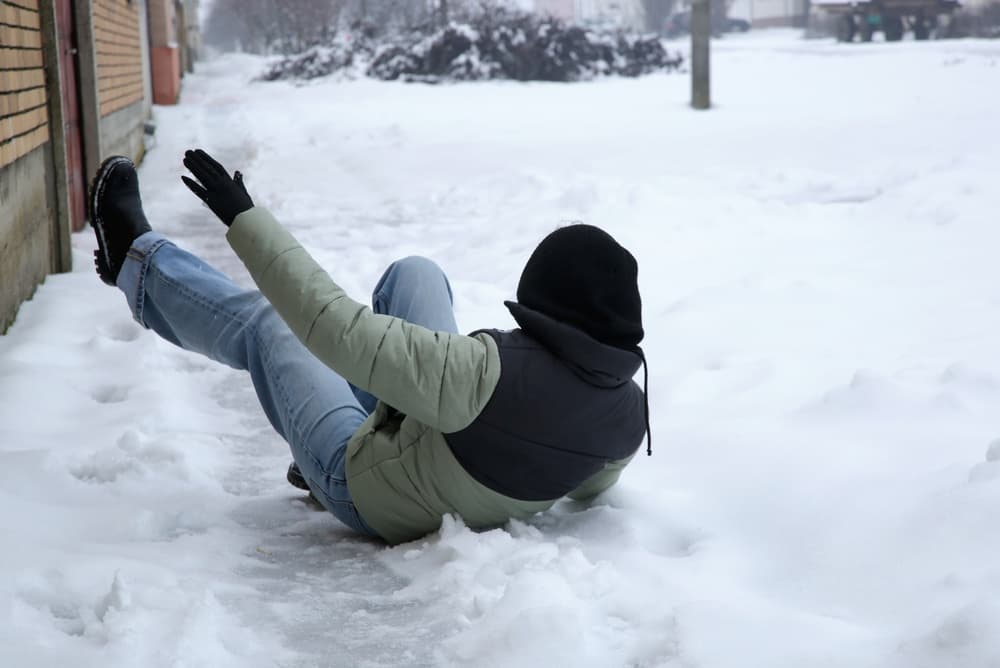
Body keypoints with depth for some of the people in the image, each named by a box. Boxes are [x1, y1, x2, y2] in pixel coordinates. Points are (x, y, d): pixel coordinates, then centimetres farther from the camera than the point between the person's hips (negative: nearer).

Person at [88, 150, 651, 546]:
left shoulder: (489, 374, -43)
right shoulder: (630, 411, -23)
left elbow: (336, 328, -38)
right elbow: (592, 483, 1)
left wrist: (245, 219, -31)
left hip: (369, 494, -6)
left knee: (262, 323, 9)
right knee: (415, 273, 12)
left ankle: (138, 262, 35)